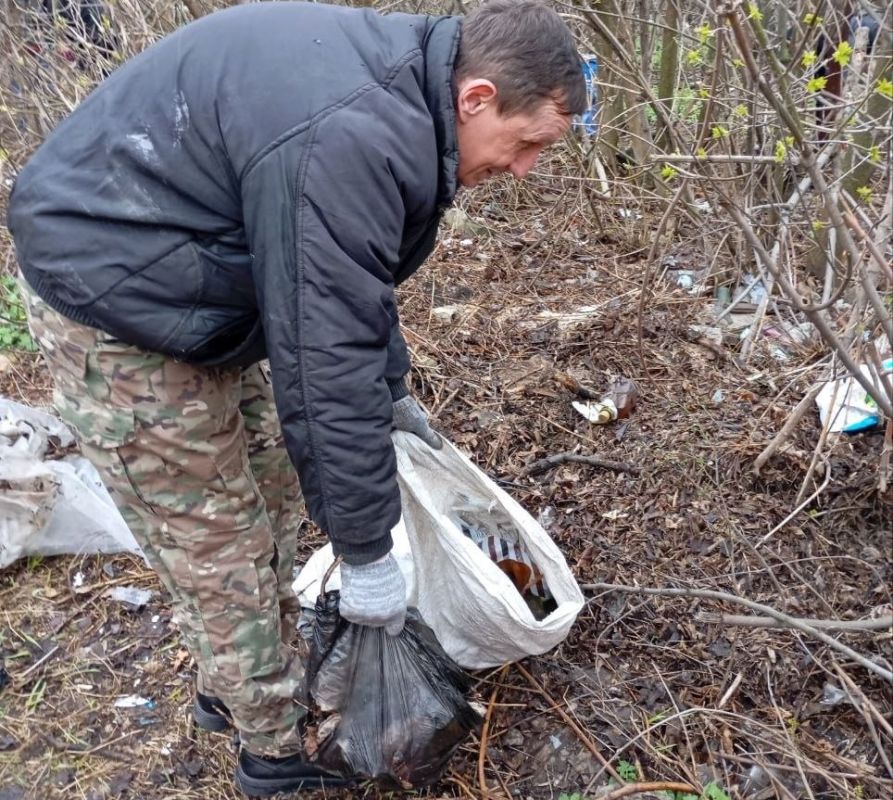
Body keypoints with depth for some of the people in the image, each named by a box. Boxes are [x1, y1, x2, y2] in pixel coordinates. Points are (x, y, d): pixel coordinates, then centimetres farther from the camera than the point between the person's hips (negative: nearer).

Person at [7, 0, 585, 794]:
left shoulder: (393, 76, 2)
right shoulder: (349, 139, -31)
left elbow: (354, 282, 15)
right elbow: (327, 361, -29)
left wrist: (393, 392, 22)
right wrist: (367, 551, -17)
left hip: (188, 275, 10)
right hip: (118, 301, -10)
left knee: (272, 483, 18)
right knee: (219, 549, 2)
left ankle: (237, 685, 39)